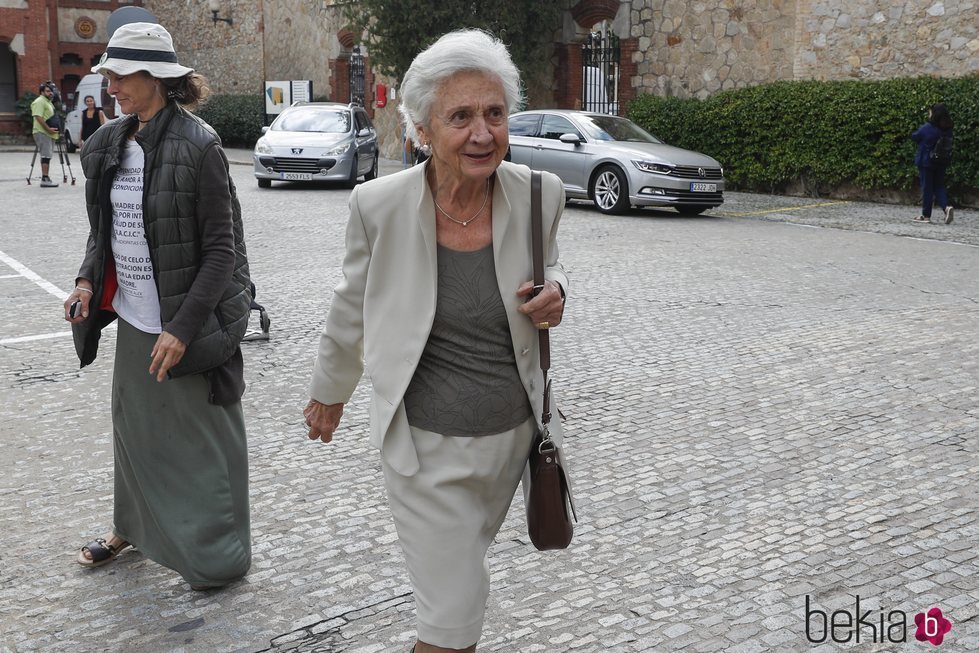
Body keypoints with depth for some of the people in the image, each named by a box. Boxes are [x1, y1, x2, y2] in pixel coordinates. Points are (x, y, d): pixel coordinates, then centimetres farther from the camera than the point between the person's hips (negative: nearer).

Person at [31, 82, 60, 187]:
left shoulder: (49, 102, 22)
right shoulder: (39, 102, -11)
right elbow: (38, 117, -20)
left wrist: (53, 129, 16)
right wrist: (48, 129, -23)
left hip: (49, 133, 10)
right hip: (42, 132, -10)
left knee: (47, 156, 11)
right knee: (46, 155, -14)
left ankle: (46, 178, 15)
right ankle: (45, 179, -18)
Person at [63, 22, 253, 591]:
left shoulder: (198, 146, -16)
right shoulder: (112, 143, 7)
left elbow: (222, 249, -17)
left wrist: (183, 328, -21)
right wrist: (88, 280, -1)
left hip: (189, 324, -7)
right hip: (133, 320, 7)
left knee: (202, 438, 6)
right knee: (134, 427, 20)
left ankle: (221, 554, 23)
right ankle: (132, 527, 42)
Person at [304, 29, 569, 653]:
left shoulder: (538, 195, -13)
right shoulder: (379, 205, -18)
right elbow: (352, 309, 0)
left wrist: (555, 292, -15)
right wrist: (329, 392, 14)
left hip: (513, 433, 4)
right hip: (427, 444, -3)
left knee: (462, 564, 29)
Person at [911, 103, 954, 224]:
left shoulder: (927, 128, -16)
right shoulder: (948, 130, 2)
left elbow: (914, 137, -4)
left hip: (926, 161, -5)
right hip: (941, 163, 5)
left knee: (927, 188, 1)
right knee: (939, 187, 13)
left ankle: (926, 215, 6)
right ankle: (947, 207, -10)